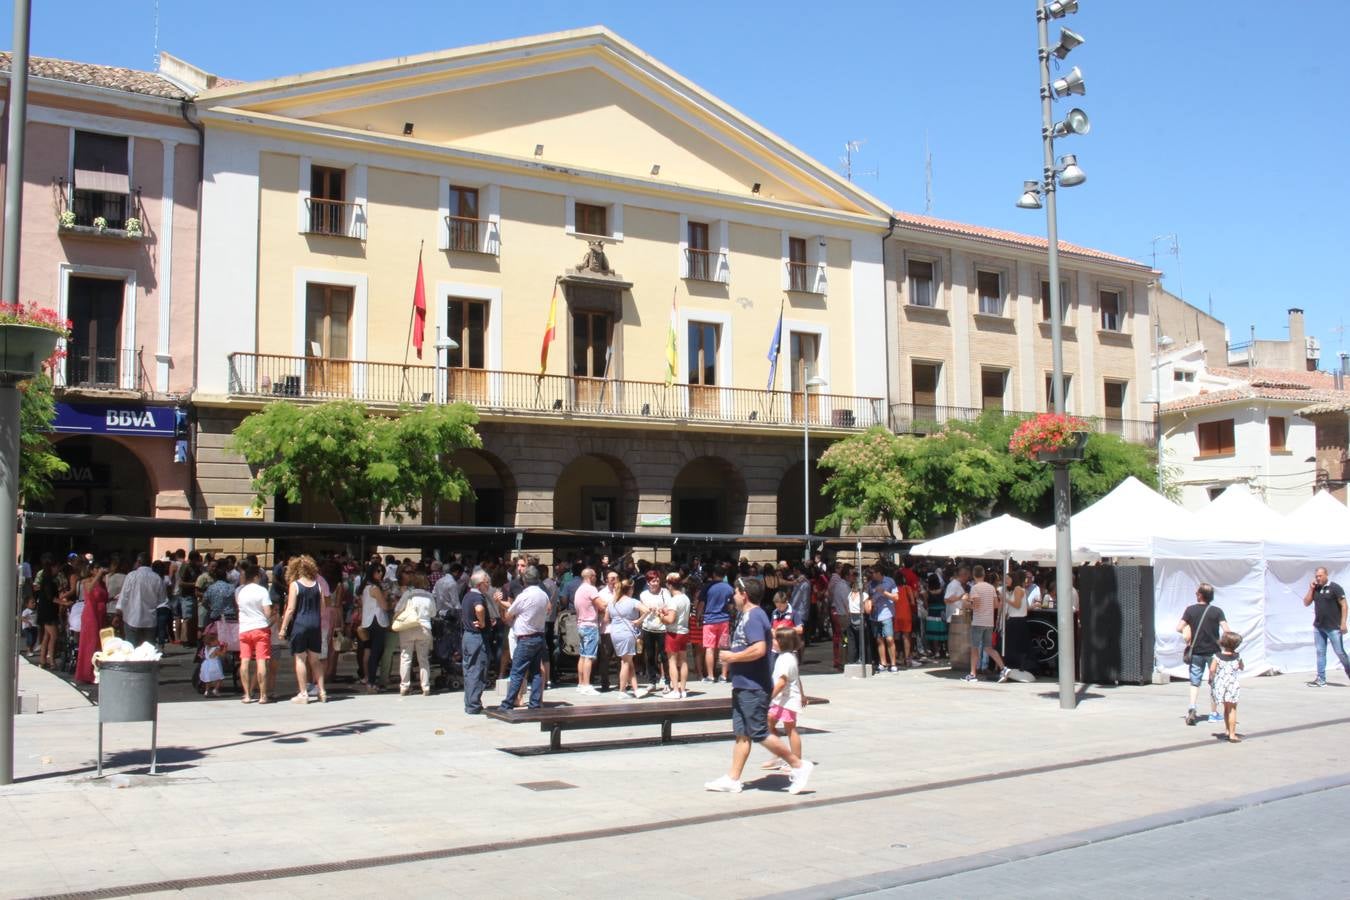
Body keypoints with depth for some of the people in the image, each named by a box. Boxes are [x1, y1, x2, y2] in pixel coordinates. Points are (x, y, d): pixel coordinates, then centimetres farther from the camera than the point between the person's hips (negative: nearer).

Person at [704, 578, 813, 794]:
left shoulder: (754, 617, -17)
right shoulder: (747, 616, 14)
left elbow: (759, 649, -30)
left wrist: (732, 657, -18)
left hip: (753, 688, -10)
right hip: (743, 686, 10)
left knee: (759, 733, -6)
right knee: (741, 734, 10)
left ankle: (799, 765, 3)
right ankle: (732, 779, 12)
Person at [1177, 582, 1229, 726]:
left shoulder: (1191, 610, -4)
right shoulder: (1217, 611, -7)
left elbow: (1179, 628, -7)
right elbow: (1226, 630, -16)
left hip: (1196, 651, 1)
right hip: (1213, 651, -1)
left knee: (1195, 682, 9)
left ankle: (1192, 707, -13)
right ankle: (1213, 713, 17)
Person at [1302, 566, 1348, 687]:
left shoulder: (1335, 588, -7)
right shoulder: (1315, 589, 10)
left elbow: (1343, 605, -8)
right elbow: (1306, 603, 6)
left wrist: (1343, 622, -15)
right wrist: (1311, 589, -3)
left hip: (1333, 627, -5)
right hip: (1318, 627, 5)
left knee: (1339, 652, -1)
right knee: (1320, 652, 5)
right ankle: (1321, 679, 7)